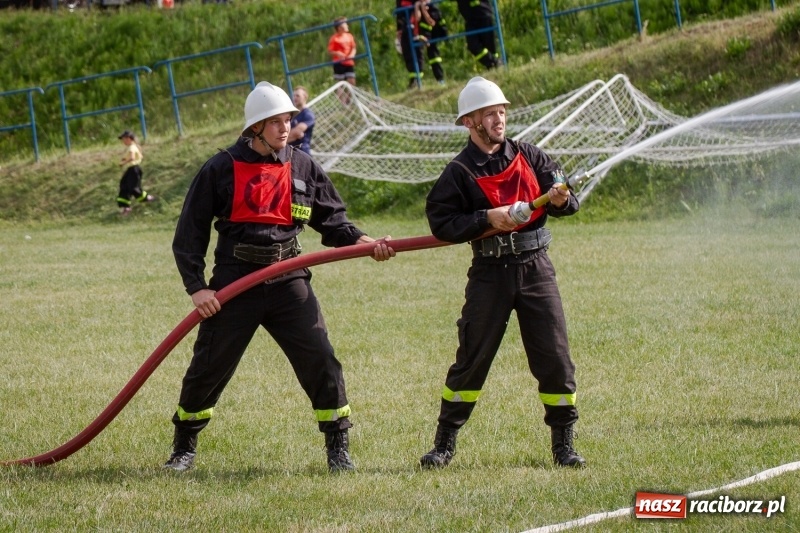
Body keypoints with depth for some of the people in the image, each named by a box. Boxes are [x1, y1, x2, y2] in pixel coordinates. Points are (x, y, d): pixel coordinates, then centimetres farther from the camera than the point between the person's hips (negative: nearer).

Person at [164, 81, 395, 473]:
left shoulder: (303, 168, 7)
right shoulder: (222, 169, -2)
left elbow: (332, 220, 13)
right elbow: (190, 232, 0)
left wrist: (364, 242, -6)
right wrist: (196, 287, -9)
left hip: (289, 283, 2)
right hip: (234, 285, -2)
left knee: (321, 363, -8)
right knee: (208, 369, 4)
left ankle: (338, 449, 4)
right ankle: (184, 448, 23)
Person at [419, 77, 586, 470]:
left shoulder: (530, 157, 8)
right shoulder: (459, 172, 0)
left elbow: (568, 202, 4)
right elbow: (442, 223, -8)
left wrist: (559, 199, -19)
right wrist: (488, 219, -19)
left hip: (535, 267, 2)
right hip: (490, 272, -2)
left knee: (555, 359, -1)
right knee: (471, 359, 1)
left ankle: (563, 445, 9)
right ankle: (444, 444, 12)